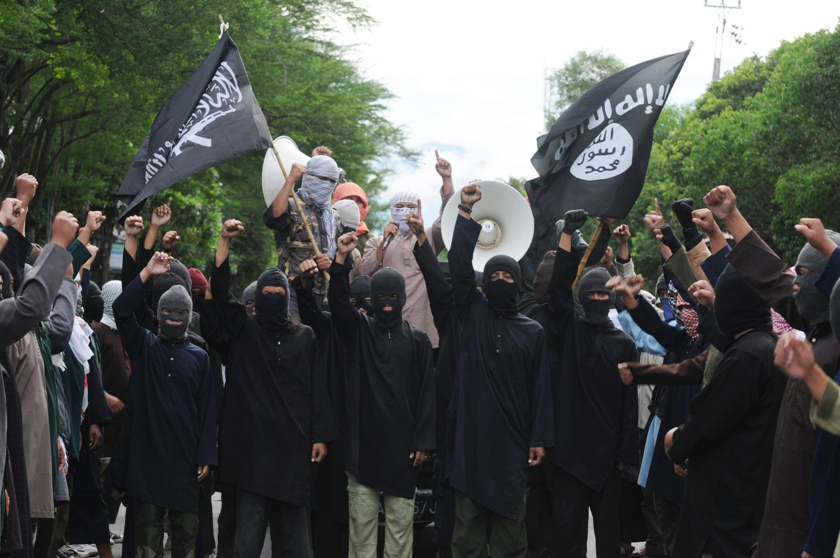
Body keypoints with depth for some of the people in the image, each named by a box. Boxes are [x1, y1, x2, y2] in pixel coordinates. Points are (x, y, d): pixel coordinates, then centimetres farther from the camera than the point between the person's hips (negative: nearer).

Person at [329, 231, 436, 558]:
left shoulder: (417, 340, 8)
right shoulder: (359, 330, 9)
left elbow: (427, 393, 5)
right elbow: (338, 301, -9)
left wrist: (423, 441, -2)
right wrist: (342, 259, -24)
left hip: (401, 445, 0)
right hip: (362, 443, 0)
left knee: (401, 519, 2)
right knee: (362, 517, 1)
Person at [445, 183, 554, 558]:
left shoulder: (533, 332, 10)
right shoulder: (474, 313, 9)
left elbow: (540, 387, 6)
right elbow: (459, 266, -1)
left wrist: (540, 438, -1)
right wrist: (466, 213, -8)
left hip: (512, 440, 0)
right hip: (471, 433, 0)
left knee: (509, 520, 1)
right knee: (468, 517, 1)